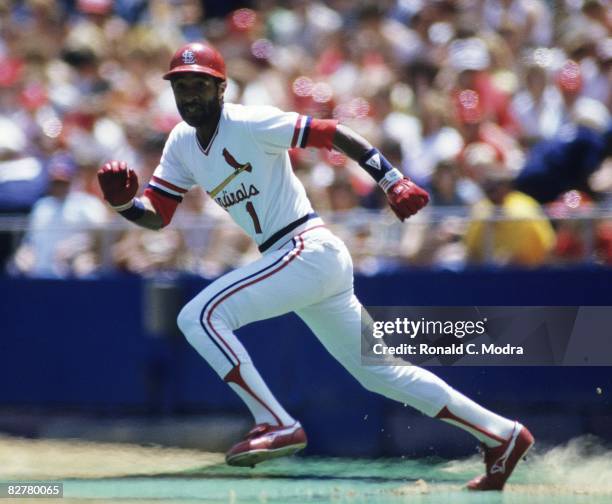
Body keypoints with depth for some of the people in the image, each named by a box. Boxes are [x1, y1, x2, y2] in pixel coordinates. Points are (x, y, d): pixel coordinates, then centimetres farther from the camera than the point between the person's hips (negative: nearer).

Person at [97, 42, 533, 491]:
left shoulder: (250, 124, -11)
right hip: (302, 264, 9)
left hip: (308, 249, -9)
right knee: (377, 371, 13)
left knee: (199, 316, -17)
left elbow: (330, 133, -13)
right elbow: (156, 214, 13)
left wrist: (392, 180, -21)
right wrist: (123, 202, -9)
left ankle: (277, 424, -15)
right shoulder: (182, 144, 12)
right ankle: (502, 435, 17)